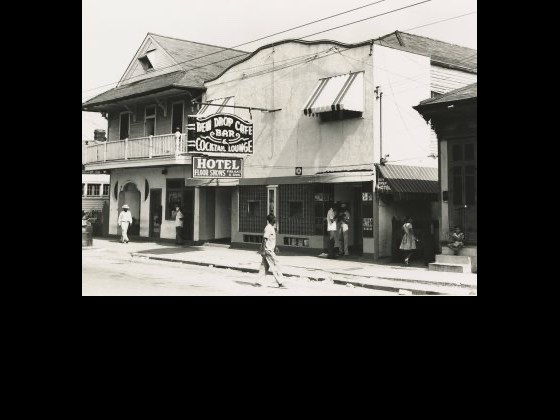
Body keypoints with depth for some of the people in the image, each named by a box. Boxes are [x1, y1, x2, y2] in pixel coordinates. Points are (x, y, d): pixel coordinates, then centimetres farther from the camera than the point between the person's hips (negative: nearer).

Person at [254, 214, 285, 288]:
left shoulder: (272, 228, 15)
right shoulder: (268, 228, -15)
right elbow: (264, 239, -20)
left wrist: (275, 248, 25)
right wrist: (263, 250, -22)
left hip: (270, 250, 9)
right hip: (267, 250, -9)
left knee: (265, 266, 9)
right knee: (274, 265, -5)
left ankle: (258, 282, 11)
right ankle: (280, 282, 0)